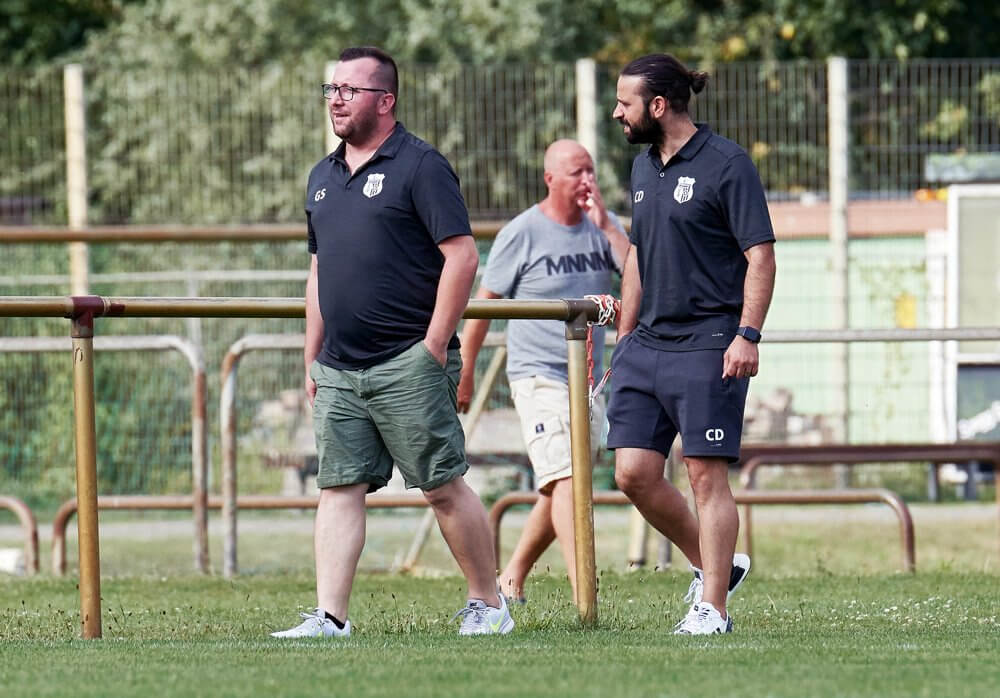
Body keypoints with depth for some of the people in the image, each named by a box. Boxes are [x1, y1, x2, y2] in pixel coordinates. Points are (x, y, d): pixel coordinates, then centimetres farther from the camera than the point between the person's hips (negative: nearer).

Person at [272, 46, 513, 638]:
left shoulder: (420, 166, -6)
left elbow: (462, 256, -12)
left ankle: (489, 606, 8)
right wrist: (312, 360, 19)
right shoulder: (324, 177, 17)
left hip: (408, 363, -7)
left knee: (444, 487, -2)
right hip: (339, 370, 7)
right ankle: (330, 617, -1)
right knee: (340, 489, 1)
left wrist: (434, 346, -15)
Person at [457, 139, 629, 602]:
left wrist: (605, 225, -12)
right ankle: (584, 600, -25)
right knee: (565, 480, -18)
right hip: (539, 377, -6)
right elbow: (484, 303, 1)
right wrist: (465, 372, 2)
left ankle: (512, 578, 31)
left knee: (559, 493, 13)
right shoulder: (522, 234, -6)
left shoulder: (603, 227, 7)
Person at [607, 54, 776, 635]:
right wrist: (624, 337, 23)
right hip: (648, 344, 8)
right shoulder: (644, 167, 15)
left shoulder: (726, 165, -8)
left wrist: (747, 335, -19)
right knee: (634, 473, 1)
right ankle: (714, 565, 19)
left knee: (707, 475, -6)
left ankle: (712, 607, -1)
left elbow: (761, 256, -11)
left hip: (707, 347, -8)